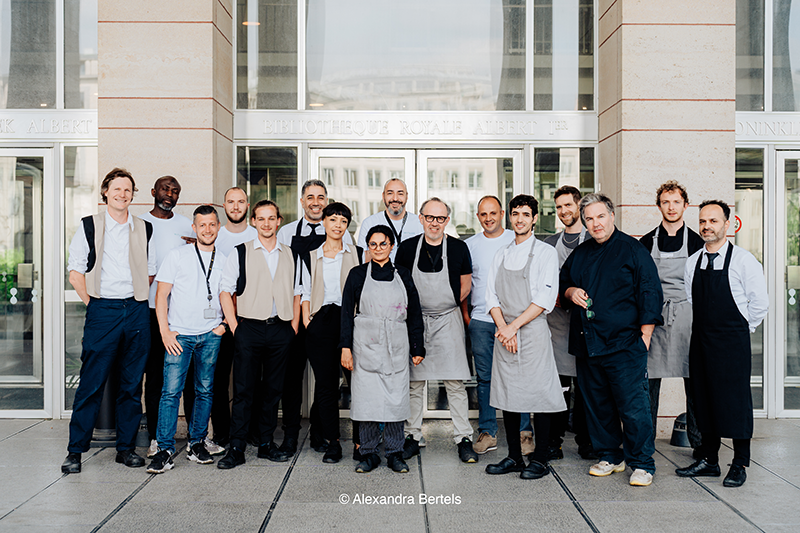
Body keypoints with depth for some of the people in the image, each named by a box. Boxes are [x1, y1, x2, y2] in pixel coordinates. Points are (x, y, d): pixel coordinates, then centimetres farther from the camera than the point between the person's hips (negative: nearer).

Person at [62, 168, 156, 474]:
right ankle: (75, 450, 8)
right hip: (102, 311, -3)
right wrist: (92, 304, -2)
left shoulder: (145, 229, 10)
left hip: (136, 311, 3)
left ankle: (126, 447, 17)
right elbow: (75, 272, 2)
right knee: (92, 382, -3)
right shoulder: (89, 226, 3)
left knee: (132, 383, 7)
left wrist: (136, 297, 8)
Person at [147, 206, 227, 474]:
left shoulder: (223, 261, 11)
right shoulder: (177, 256, 2)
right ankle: (165, 449, -1)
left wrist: (225, 323, 3)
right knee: (171, 390, -7)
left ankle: (197, 444, 18)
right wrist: (165, 331, -7)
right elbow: (161, 295, 1)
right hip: (179, 334, -3)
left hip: (211, 335, 3)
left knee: (205, 390, 7)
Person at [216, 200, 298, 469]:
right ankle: (236, 449, 4)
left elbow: (296, 292, 16)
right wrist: (234, 327, -5)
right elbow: (225, 291, 2)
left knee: (273, 389, 8)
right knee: (243, 389, -3)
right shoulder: (240, 253, 4)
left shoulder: (289, 255, 12)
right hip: (249, 328, -3)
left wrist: (294, 325, 6)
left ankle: (266, 443, 19)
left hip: (280, 329, 3)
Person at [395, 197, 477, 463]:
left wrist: (447, 305, 6)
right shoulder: (407, 248, 0)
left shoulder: (458, 248, -1)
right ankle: (413, 436, 17)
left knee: (455, 382, -1)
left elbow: (465, 285, 10)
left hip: (448, 321, -1)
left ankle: (463, 438, 8)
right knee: (413, 381, 6)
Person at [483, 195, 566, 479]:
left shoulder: (546, 253, -1)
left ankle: (540, 460, 7)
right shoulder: (501, 255, 14)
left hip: (533, 331, -5)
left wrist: (514, 326, -14)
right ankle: (514, 457, 18)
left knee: (539, 394, -3)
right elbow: (492, 295, 9)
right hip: (504, 334, 5)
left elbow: (545, 299, -9)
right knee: (507, 393, 8)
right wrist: (502, 328, -7)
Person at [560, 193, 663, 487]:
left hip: (624, 343, -6)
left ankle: (642, 464, 8)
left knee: (633, 406, -5)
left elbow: (650, 294, -3)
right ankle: (610, 457, 25)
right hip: (587, 342, 6)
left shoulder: (632, 249, -1)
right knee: (596, 404, 11)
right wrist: (570, 292, 4)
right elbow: (563, 282, 28)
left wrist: (645, 334, -9)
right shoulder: (580, 254, 15)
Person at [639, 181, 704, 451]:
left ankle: (698, 441, 13)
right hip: (654, 317, 1)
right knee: (649, 378, 1)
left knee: (693, 380, 2)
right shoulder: (647, 242, 8)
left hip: (688, 317, -1)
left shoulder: (695, 241, 6)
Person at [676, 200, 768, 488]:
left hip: (733, 342, -5)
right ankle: (708, 460, 21)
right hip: (701, 340, 5)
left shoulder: (743, 260, -7)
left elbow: (759, 303, -4)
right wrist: (706, 327, 11)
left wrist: (737, 330, 2)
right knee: (704, 398, 10)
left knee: (736, 399, 0)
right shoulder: (692, 262, 8)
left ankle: (739, 464, 12)